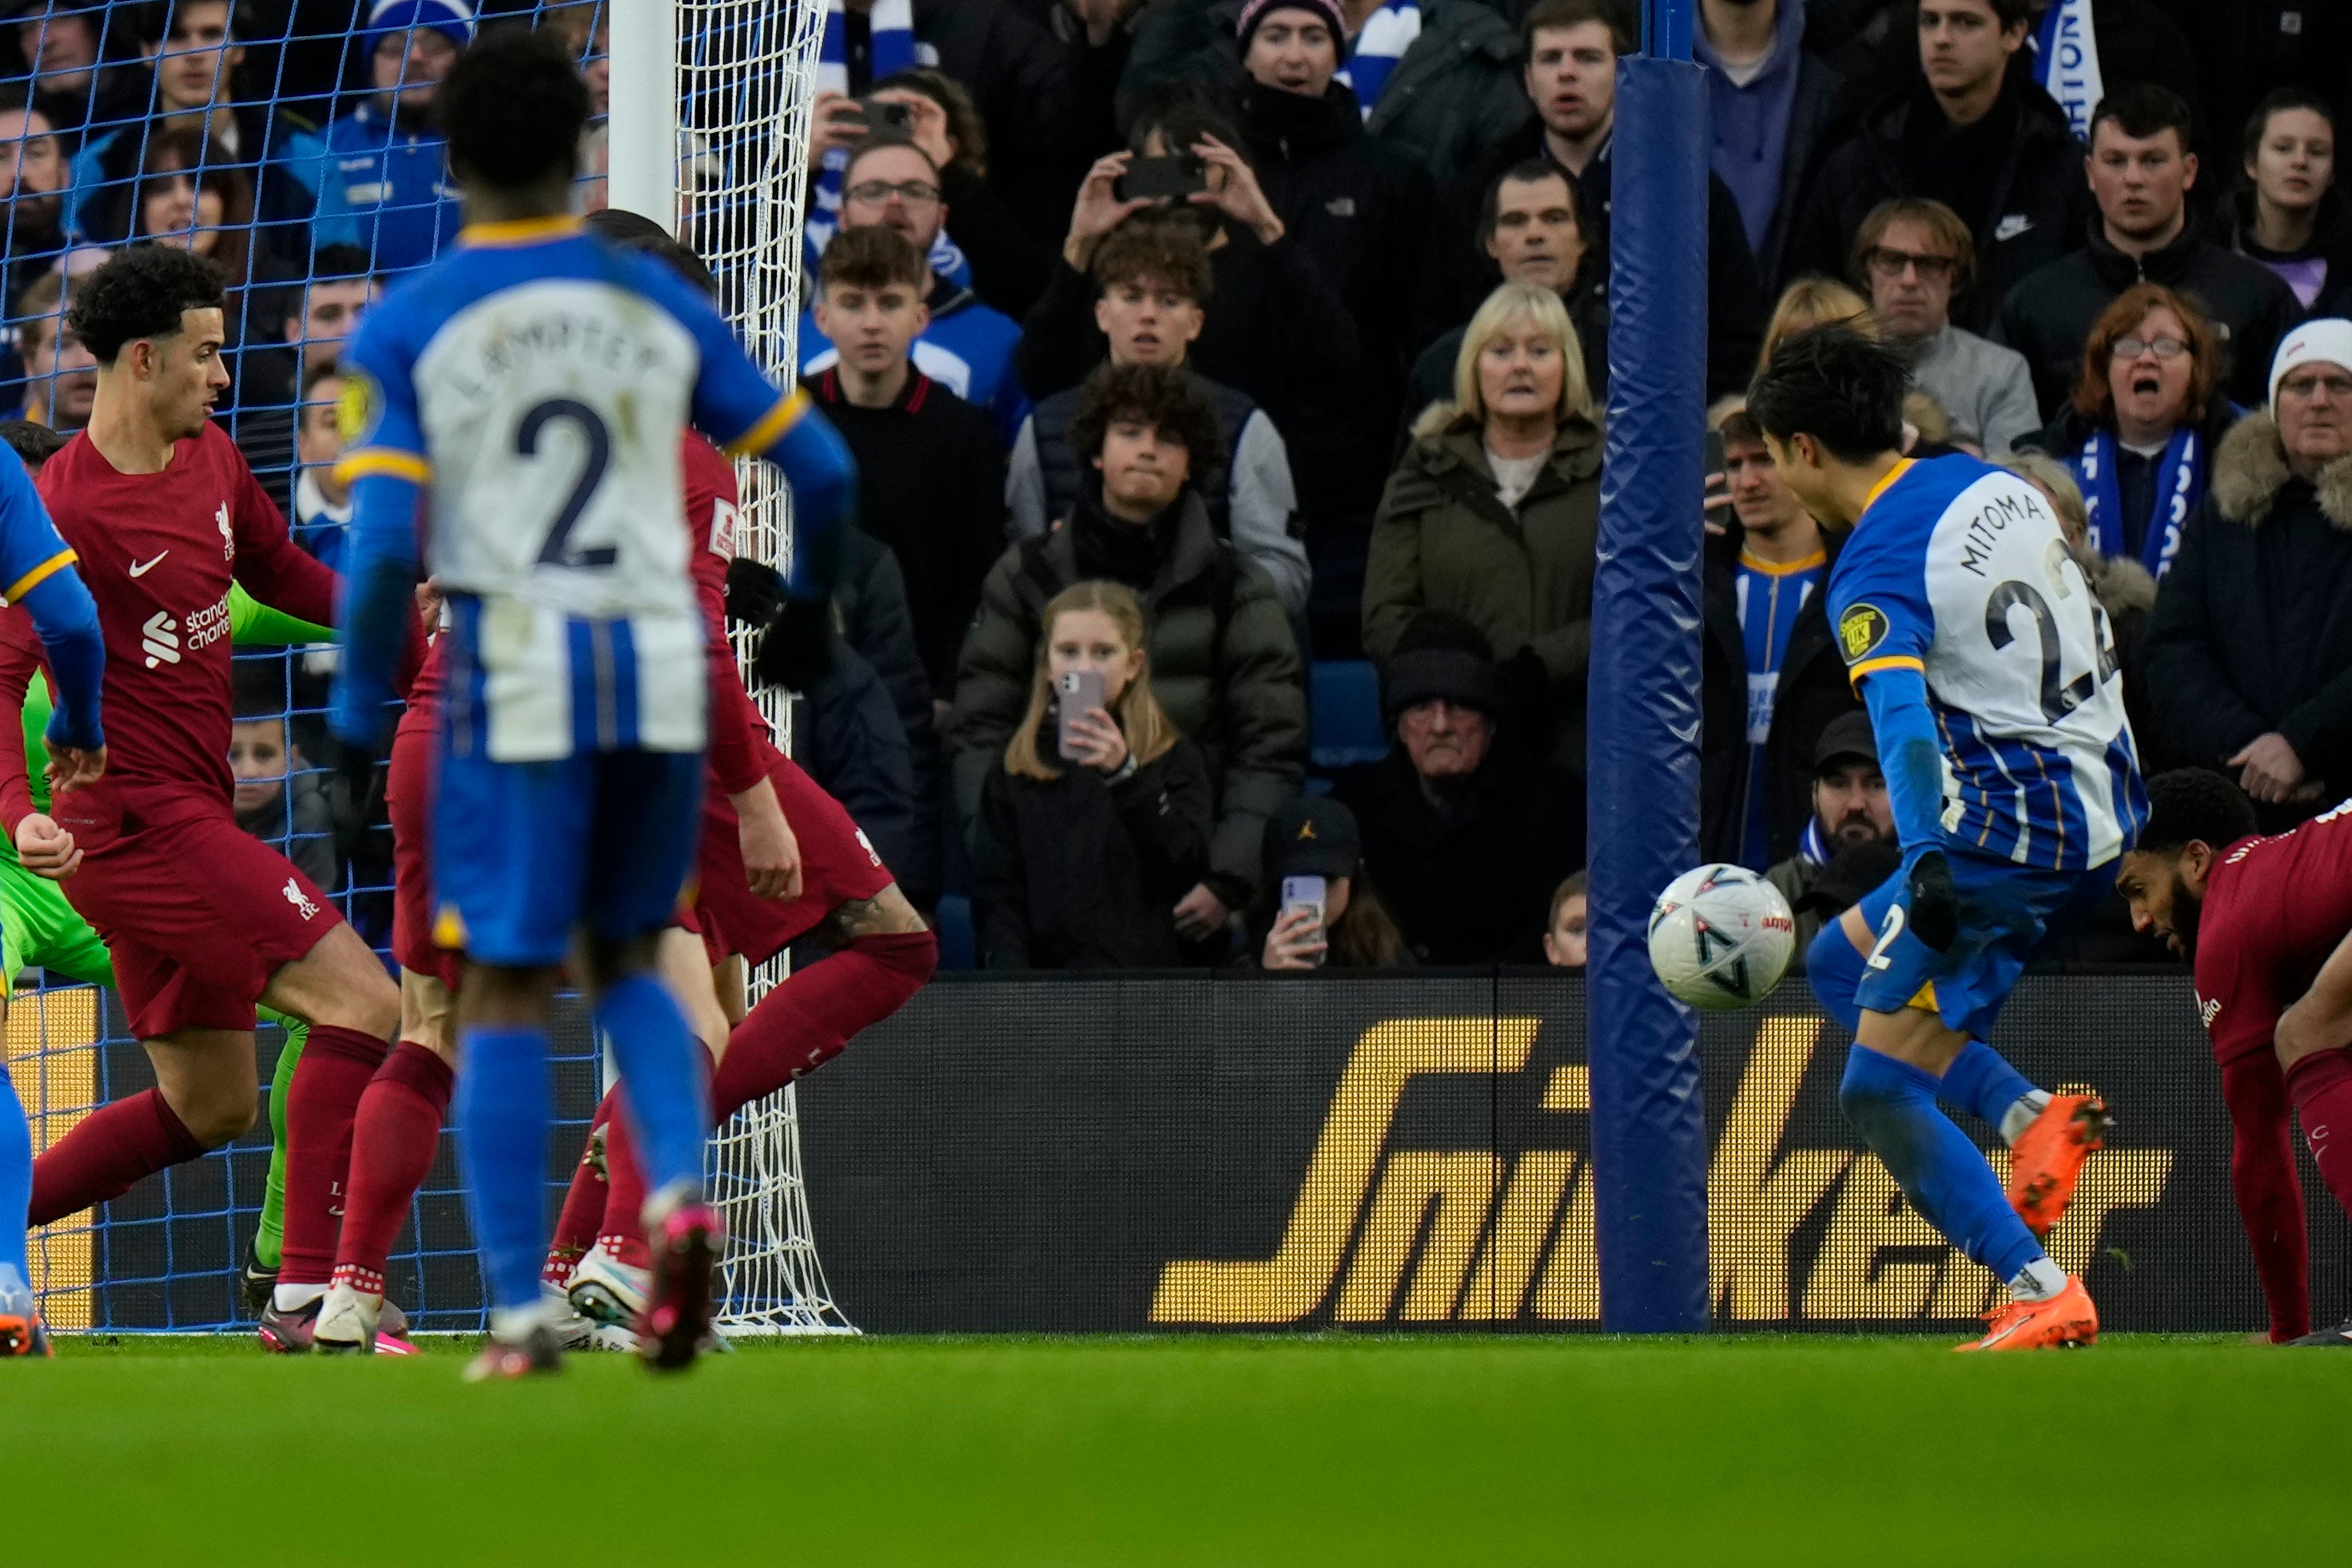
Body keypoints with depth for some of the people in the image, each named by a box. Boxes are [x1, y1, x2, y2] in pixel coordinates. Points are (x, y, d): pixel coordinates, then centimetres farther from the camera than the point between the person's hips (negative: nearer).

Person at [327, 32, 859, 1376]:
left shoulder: (409, 329, -3)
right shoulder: (659, 306, 5)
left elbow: (385, 541, -12)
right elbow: (822, 468, 6)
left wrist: (360, 711, -2)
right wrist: (809, 605, 25)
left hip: (518, 679, -3)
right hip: (661, 664, 3)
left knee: (506, 993, 4)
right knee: (625, 962, 19)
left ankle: (523, 1312, -2)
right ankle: (679, 1189, -8)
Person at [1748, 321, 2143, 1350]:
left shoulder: (1876, 570, -15)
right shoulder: (1993, 484, 10)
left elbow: (1902, 715, -32)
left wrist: (1926, 859, -45)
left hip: (2012, 836, -9)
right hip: (2104, 808, 9)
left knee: (1877, 1090, -4)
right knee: (1841, 960, 23)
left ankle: (2044, 1298, -12)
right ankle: (2031, 1118, 5)